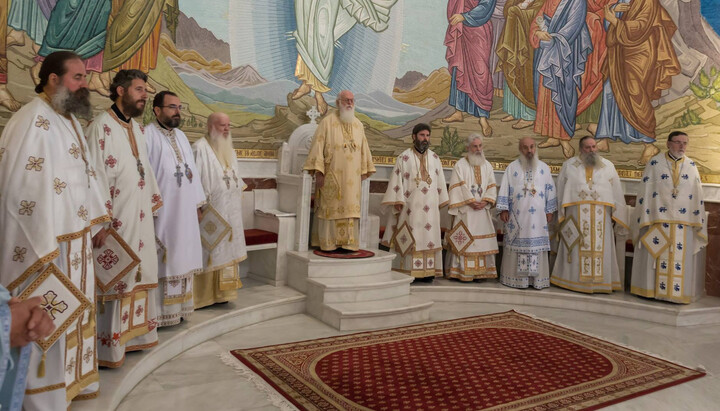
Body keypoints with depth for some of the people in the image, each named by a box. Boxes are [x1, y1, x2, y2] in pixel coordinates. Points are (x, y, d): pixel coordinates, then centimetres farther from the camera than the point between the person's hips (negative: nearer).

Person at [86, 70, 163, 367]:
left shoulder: (137, 128, 14)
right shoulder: (102, 126, -12)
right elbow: (96, 175, -17)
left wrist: (154, 201, 17)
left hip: (140, 218, 8)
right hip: (115, 220, -8)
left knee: (138, 276, 14)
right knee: (113, 282, -1)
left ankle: (133, 334, 27)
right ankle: (107, 347, 11)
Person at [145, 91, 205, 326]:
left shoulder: (181, 137, 15)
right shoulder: (148, 136, -10)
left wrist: (197, 205, 13)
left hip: (184, 212, 8)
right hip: (161, 212, -7)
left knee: (180, 260, 12)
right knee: (161, 263, -2)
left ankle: (176, 308, 22)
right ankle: (157, 314, 8)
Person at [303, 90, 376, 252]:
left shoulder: (358, 125, 11)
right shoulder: (328, 122, -4)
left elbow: (363, 149, 15)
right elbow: (318, 146, -7)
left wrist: (363, 171, 11)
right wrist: (318, 172, -13)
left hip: (351, 177, 4)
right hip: (332, 176, -4)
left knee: (350, 208, 5)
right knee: (330, 207, 0)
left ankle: (347, 242, 11)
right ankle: (327, 243, 7)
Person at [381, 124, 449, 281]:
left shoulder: (435, 158, 12)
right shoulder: (404, 157, 1)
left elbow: (440, 181, 14)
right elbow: (396, 180, -3)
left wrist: (439, 203, 8)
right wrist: (397, 202, -10)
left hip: (430, 207, 4)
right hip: (410, 207, -4)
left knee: (429, 237, 2)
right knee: (410, 239, -4)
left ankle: (428, 270, 7)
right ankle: (407, 271, -1)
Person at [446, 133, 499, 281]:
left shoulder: (487, 165, 13)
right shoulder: (460, 165, -1)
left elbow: (492, 186, 9)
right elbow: (459, 187, -8)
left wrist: (485, 201, -8)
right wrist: (471, 202, -15)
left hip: (482, 209, 4)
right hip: (465, 210, -4)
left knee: (483, 240, 3)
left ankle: (480, 271, 9)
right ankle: (462, 272, -1)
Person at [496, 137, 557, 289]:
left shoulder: (544, 168, 10)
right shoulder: (512, 167, 5)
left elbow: (550, 189, 11)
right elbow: (505, 189, 2)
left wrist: (549, 210, 7)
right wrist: (503, 209, -5)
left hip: (537, 216, 1)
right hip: (517, 216, -1)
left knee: (537, 246, 1)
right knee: (517, 245, 0)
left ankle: (537, 278, 8)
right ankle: (516, 277, 7)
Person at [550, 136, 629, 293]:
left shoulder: (608, 166, 15)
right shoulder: (569, 165, 11)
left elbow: (617, 192, 12)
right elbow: (561, 191, 9)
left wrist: (617, 216, 6)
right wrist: (561, 214, 3)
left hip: (600, 216, 1)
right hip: (576, 214, -1)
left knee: (600, 249, 0)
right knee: (576, 249, 0)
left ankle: (599, 281, 7)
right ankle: (573, 280, 7)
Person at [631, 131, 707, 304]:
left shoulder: (691, 166, 9)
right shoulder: (655, 163, -1)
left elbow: (697, 195, 9)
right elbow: (645, 192, -3)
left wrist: (698, 222, 5)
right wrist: (645, 218, -7)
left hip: (683, 221, 3)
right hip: (658, 218, -3)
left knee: (681, 256, 5)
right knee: (657, 256, 4)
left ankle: (679, 291, 15)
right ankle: (653, 289, 13)